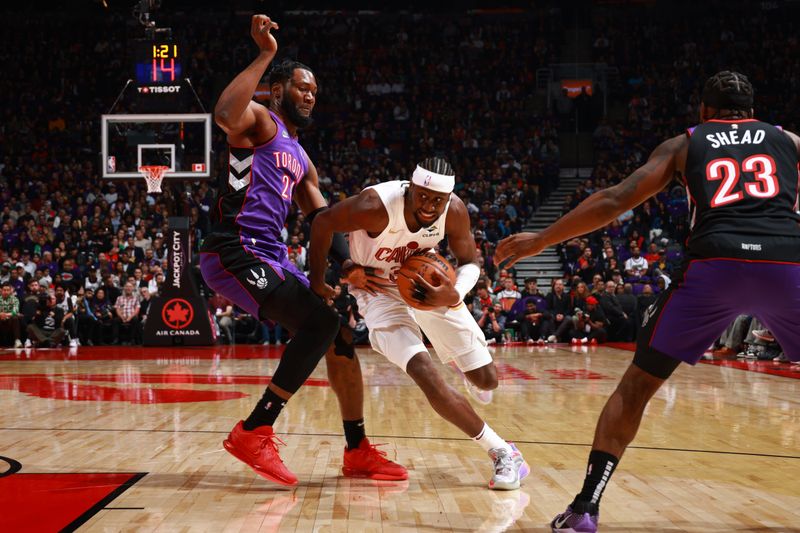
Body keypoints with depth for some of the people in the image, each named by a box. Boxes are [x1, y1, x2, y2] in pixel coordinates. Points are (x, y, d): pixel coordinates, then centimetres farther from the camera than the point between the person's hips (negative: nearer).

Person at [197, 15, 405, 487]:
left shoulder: (302, 161, 24)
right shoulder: (260, 121, -2)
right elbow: (225, 115, -28)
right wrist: (265, 56, -24)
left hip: (271, 257, 9)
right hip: (235, 251, -9)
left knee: (340, 331, 7)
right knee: (320, 323, -21)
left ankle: (358, 451, 17)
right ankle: (254, 433, -15)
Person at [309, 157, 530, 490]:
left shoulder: (454, 211, -23)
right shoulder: (377, 206, -35)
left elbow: (470, 262, -8)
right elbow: (323, 223, -19)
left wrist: (453, 295, -30)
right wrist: (317, 283, -9)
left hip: (430, 285, 4)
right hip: (380, 290, -3)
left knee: (486, 379, 3)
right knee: (426, 376, -26)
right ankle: (502, 452, -12)